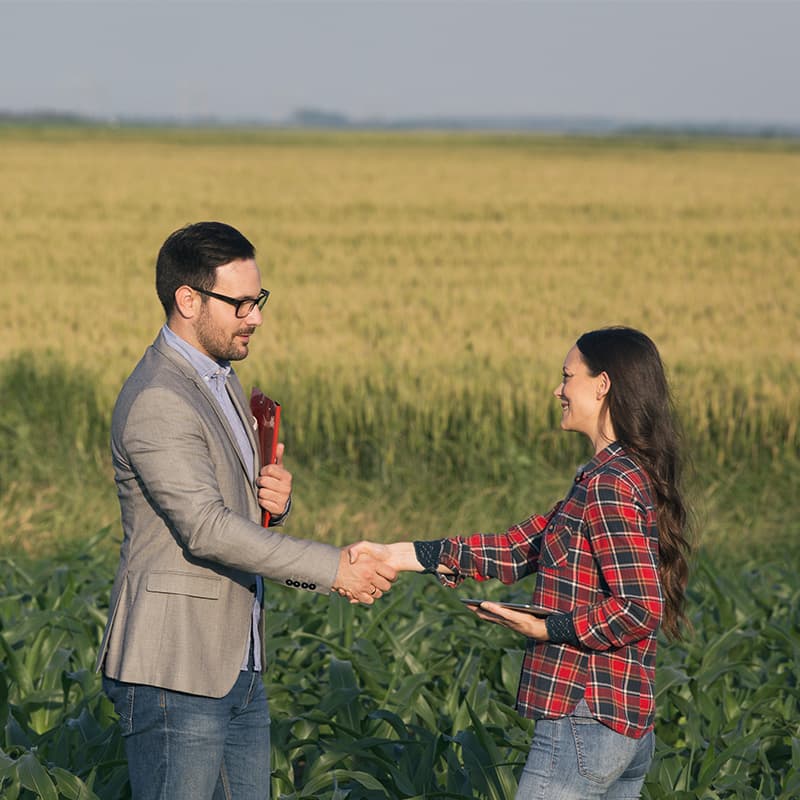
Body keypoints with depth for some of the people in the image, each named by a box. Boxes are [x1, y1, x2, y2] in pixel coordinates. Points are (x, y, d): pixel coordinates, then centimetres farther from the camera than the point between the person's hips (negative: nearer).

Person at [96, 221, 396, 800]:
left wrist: (275, 500, -3)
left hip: (236, 667, 10)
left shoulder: (220, 381, 15)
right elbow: (206, 530, -25)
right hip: (174, 671, -9)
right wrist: (334, 569, -24)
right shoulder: (157, 401, -17)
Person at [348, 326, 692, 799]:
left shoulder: (609, 486, -16)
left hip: (586, 723, -10)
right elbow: (518, 548, 15)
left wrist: (544, 628, -15)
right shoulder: (635, 476, 15)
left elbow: (639, 609, -22)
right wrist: (397, 556, 11)